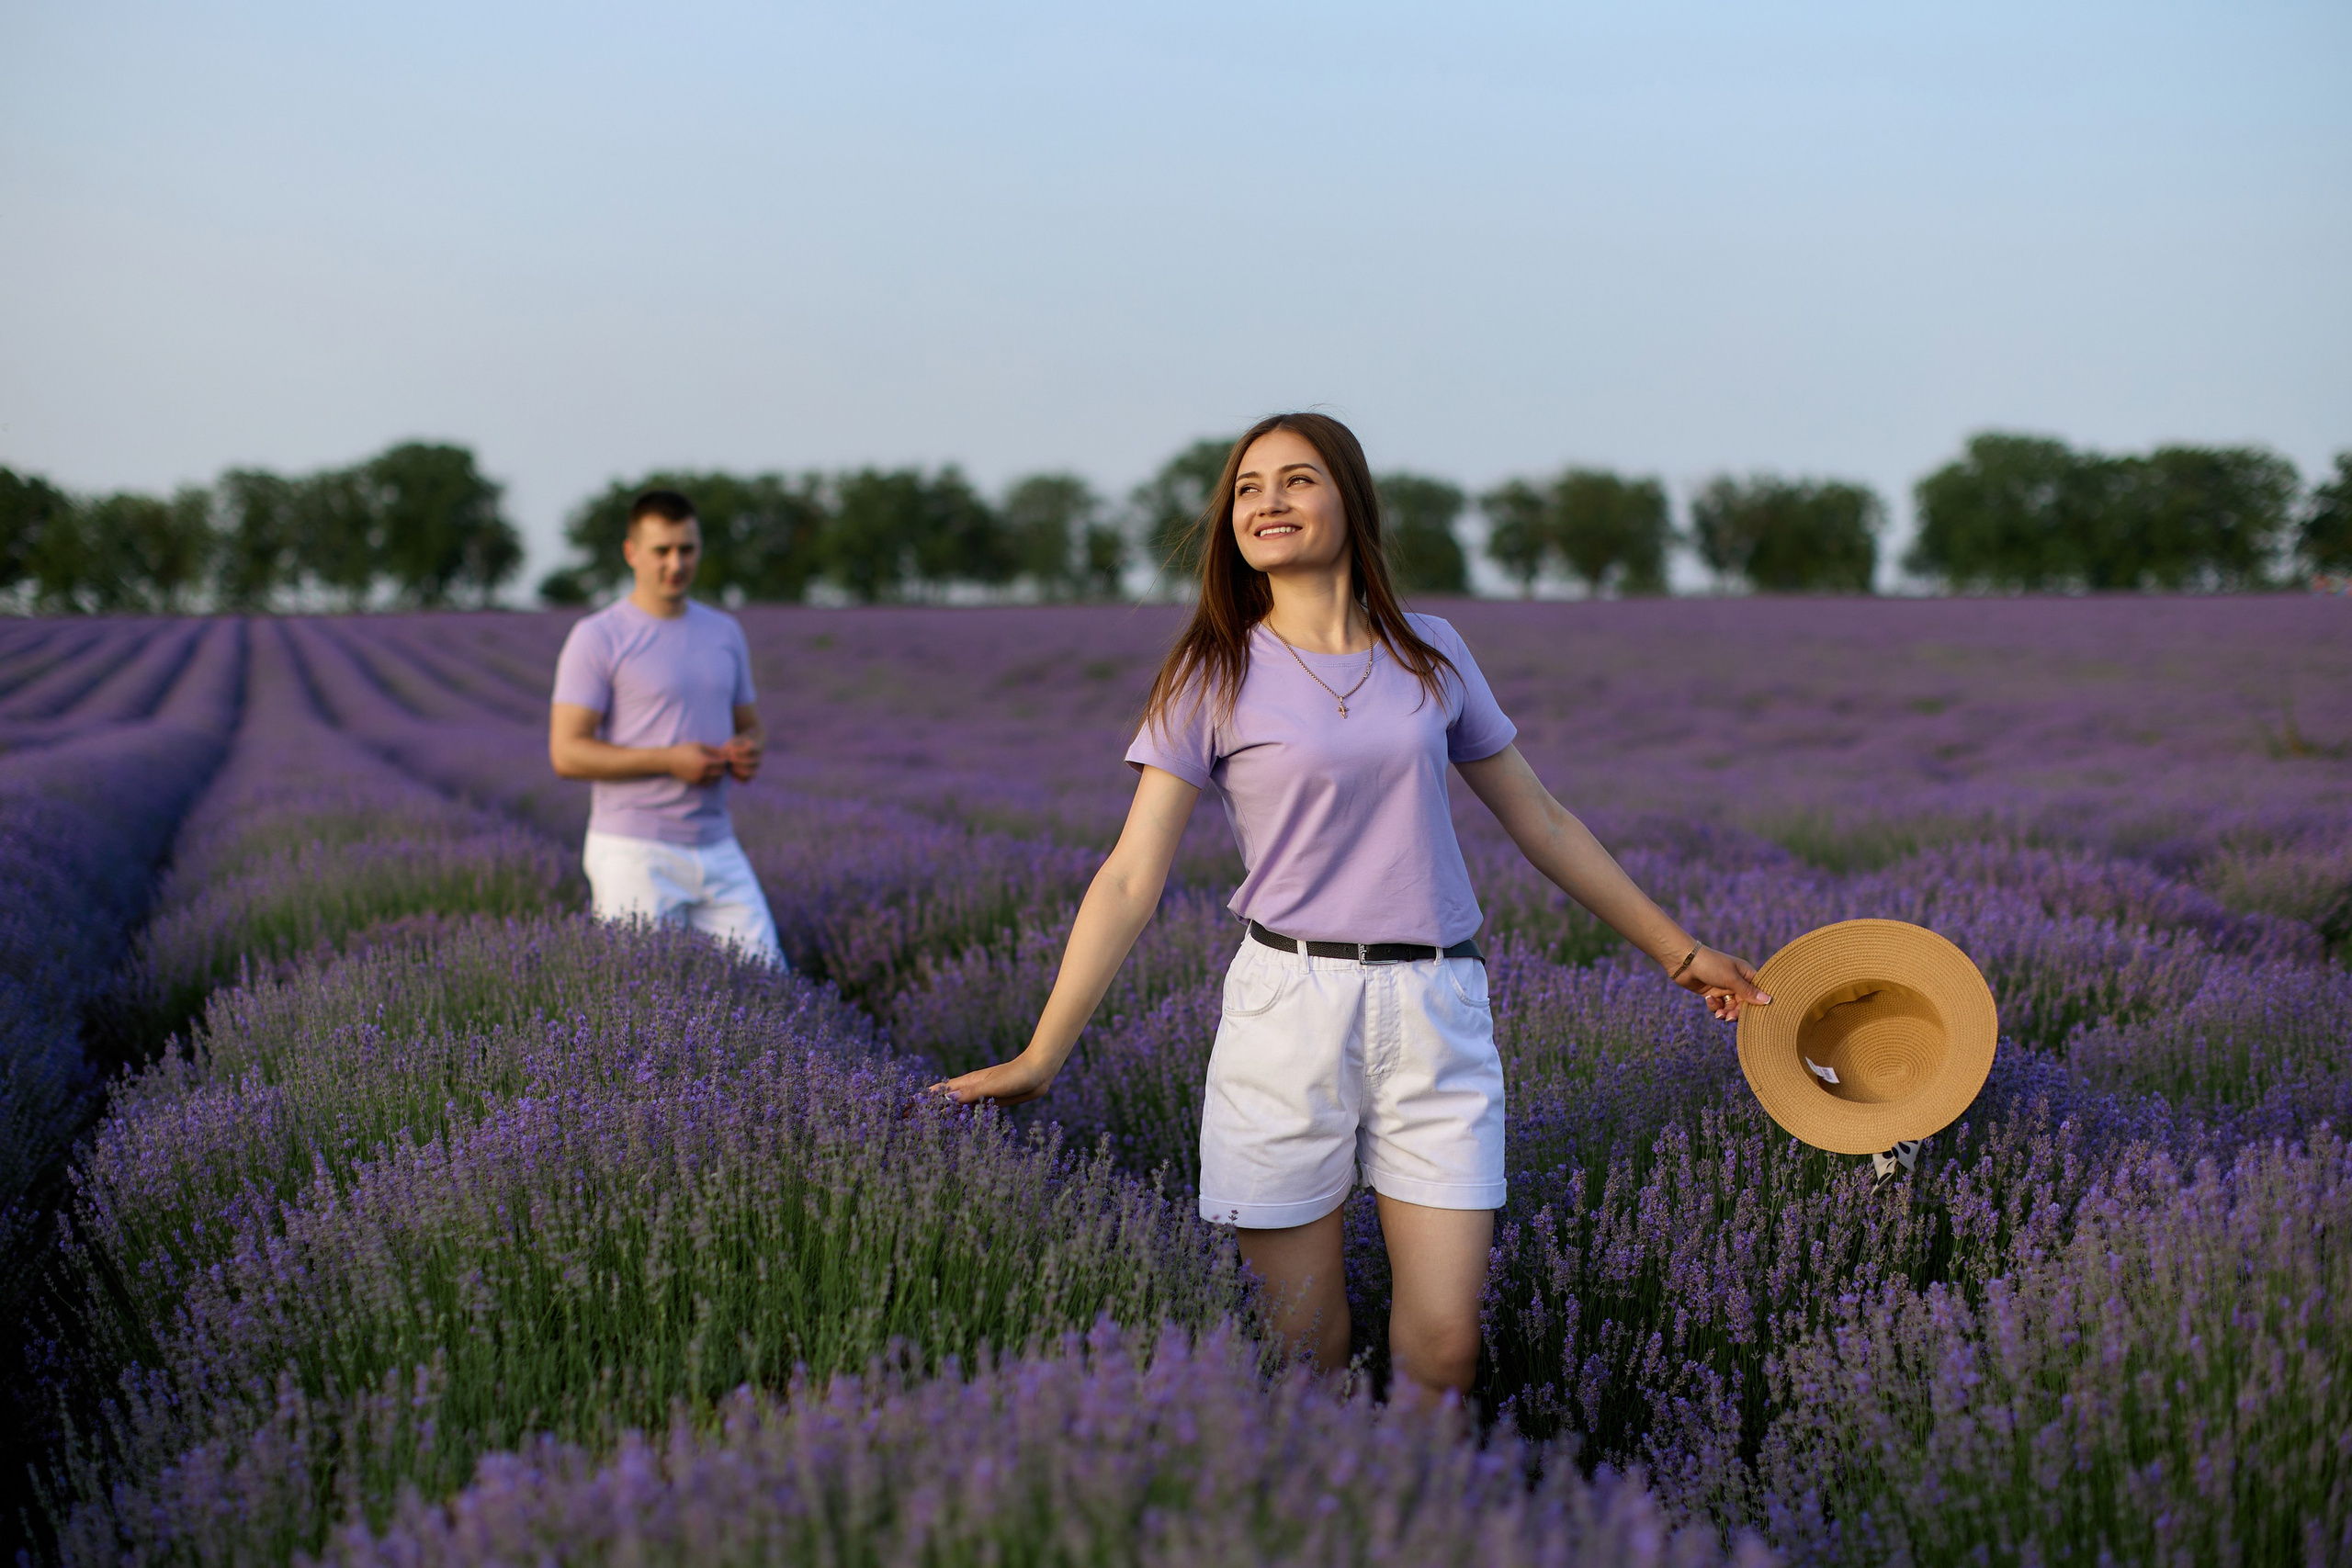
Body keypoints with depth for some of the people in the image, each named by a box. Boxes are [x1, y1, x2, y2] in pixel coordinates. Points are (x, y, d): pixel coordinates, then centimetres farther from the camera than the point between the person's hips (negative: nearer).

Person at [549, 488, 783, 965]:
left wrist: (748, 752, -4)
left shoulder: (725, 633, 13)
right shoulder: (596, 639, -6)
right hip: (634, 854, -5)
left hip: (717, 850, 5)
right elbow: (566, 754, -11)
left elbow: (749, 726, 21)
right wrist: (669, 760, -18)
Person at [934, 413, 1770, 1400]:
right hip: (1288, 1009, -2)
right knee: (1303, 1352, -1)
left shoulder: (1431, 655, 10)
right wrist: (1040, 1059, -7)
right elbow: (1131, 880, -1)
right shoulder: (1213, 677, 2)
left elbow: (1542, 824, 19)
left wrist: (1681, 954, 22)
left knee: (1442, 1348, -2)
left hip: (1435, 1019, 2)